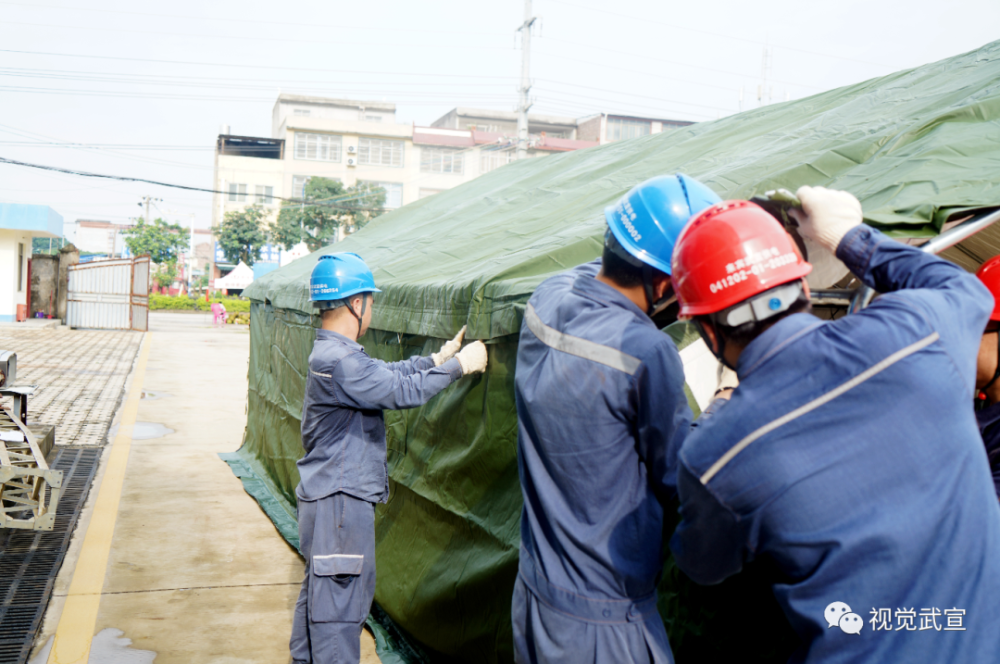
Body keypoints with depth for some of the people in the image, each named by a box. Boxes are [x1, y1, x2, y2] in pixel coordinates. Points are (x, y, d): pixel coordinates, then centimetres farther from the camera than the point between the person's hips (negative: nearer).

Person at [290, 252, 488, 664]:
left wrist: (438, 358, 17)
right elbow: (403, 390, -23)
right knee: (340, 601, -2)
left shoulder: (333, 352, 11)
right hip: (340, 501, -11)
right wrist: (458, 365, -13)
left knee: (318, 592, 22)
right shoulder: (339, 361, -23)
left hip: (325, 496, 11)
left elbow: (389, 373, 17)